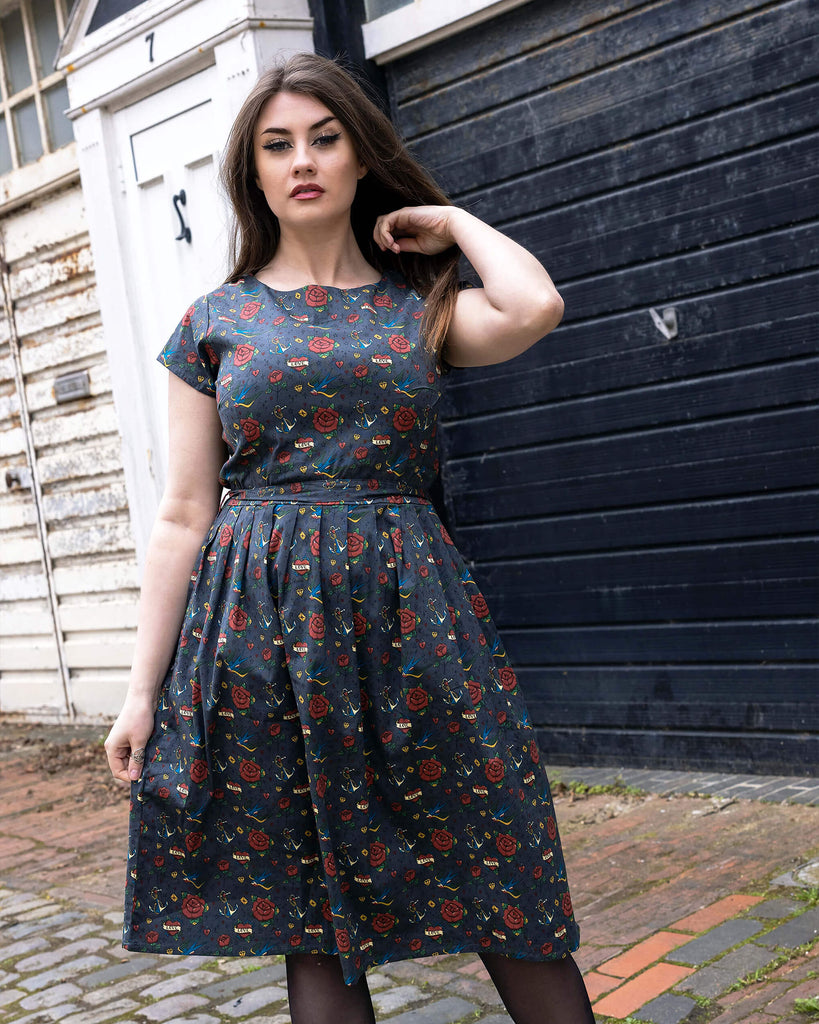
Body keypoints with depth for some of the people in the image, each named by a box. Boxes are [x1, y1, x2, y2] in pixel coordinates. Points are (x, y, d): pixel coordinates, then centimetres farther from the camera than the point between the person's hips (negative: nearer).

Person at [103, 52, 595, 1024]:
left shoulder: (421, 303, 9)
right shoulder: (216, 320, 8)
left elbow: (535, 308, -14)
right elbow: (183, 515, 5)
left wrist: (454, 222, 4)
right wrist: (143, 689, 1)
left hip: (408, 612, 0)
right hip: (261, 621, 1)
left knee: (501, 882, 2)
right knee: (314, 913, 8)